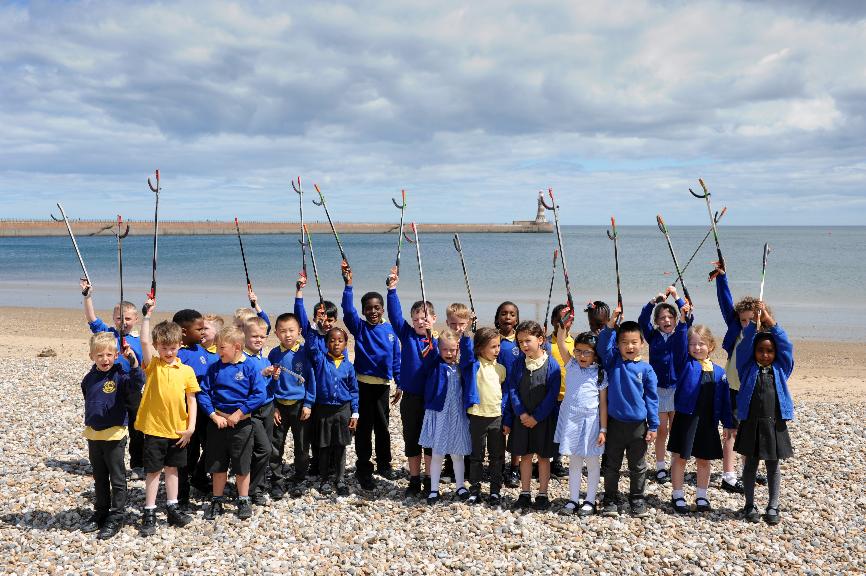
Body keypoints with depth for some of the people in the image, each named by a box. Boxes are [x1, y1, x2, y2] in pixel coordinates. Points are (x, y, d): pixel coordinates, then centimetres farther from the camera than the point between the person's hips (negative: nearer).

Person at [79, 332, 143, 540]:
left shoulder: (120, 375, -15)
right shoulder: (89, 379, 3)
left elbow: (136, 385, -34)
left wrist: (133, 363, -46)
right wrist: (89, 422, 13)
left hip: (114, 435, -6)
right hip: (93, 435, 6)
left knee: (117, 479, 5)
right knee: (99, 478, 18)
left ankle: (116, 518, 15)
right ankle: (100, 513, 31)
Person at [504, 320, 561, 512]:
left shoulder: (552, 365, -10)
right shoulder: (518, 364, 0)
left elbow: (552, 395, -12)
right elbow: (512, 391, 0)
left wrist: (536, 417, -14)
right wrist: (521, 414, -11)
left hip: (544, 419, -3)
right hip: (522, 418, 3)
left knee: (543, 457, 7)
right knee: (525, 456, 10)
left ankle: (542, 495, 18)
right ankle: (525, 494, 19)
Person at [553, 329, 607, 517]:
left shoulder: (600, 374, -4)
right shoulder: (572, 365, 3)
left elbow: (603, 403, -4)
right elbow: (561, 342, -9)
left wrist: (603, 429, -7)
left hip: (591, 421, -2)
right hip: (571, 420, 2)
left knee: (592, 462, 10)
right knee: (574, 461, 12)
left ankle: (590, 500, 21)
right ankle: (574, 499, 21)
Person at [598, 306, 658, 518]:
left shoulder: (646, 369, -2)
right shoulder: (613, 361, -2)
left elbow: (652, 398, 1)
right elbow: (603, 345, -20)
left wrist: (653, 425, 0)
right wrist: (611, 324, -33)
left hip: (638, 425, 0)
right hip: (615, 423, 0)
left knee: (638, 467, 12)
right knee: (611, 465, 11)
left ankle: (637, 500, 27)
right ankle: (610, 499, 24)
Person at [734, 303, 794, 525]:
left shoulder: (781, 369, 4)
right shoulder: (748, 368, 2)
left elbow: (786, 345, -7)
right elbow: (744, 346, -10)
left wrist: (769, 321, -15)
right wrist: (754, 322, -21)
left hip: (775, 425, 1)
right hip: (750, 424, -1)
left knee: (773, 466, 9)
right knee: (750, 464, 9)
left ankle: (773, 507, 20)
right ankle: (750, 505, 20)